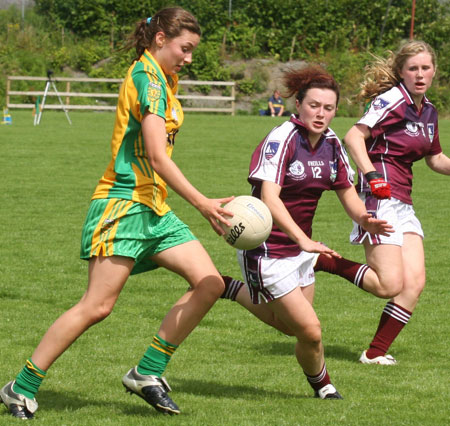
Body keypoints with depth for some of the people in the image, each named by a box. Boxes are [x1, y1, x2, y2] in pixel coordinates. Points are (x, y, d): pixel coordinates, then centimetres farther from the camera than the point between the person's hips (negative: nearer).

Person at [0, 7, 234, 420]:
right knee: (97, 306, -13)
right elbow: (157, 157, -21)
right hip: (123, 204, -10)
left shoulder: (160, 78, 17)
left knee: (209, 284, -2)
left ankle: (147, 372, 3)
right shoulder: (149, 78, -13)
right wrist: (204, 204, -23)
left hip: (153, 208, 10)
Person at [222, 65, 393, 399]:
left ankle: (232, 289, 39)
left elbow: (347, 192, 9)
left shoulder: (331, 143, 0)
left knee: (291, 326, 21)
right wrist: (303, 239, -46)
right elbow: (269, 198, -33)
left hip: (301, 247, 8)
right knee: (310, 331, -6)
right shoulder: (281, 140, -22)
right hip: (268, 250, -8)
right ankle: (322, 386, 24)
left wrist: (364, 218, -14)